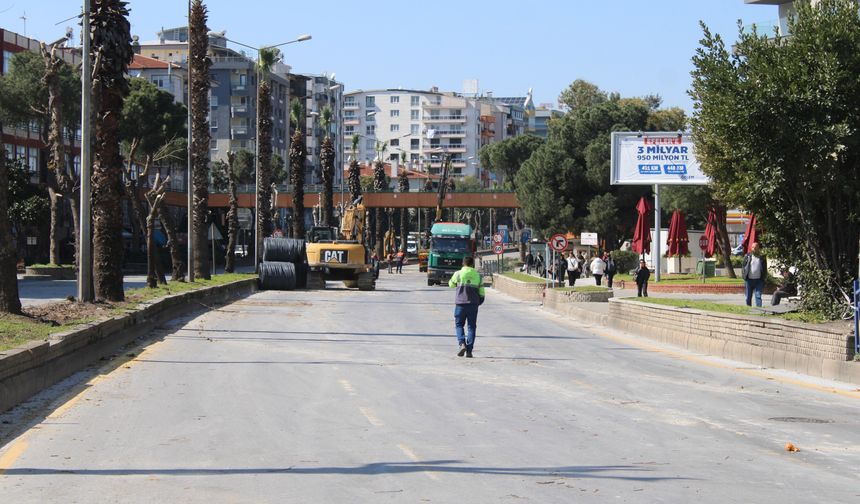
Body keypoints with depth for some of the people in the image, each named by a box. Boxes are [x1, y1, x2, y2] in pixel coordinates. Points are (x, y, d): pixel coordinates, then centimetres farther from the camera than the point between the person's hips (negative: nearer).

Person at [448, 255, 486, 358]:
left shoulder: (458, 274, -4)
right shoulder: (478, 276, 2)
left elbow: (451, 284, 15)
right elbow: (481, 293, 5)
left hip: (460, 304, -1)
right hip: (473, 305, 1)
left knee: (459, 325, 11)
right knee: (471, 327, 6)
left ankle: (462, 344, -11)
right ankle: (469, 350, 0)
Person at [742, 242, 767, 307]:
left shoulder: (762, 258, 7)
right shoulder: (747, 256, 6)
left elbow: (765, 270, 10)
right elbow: (743, 267, 6)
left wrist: (763, 279, 1)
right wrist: (744, 277, -3)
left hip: (758, 280, -1)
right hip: (749, 280, 1)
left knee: (758, 296, -8)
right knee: (748, 297, 7)